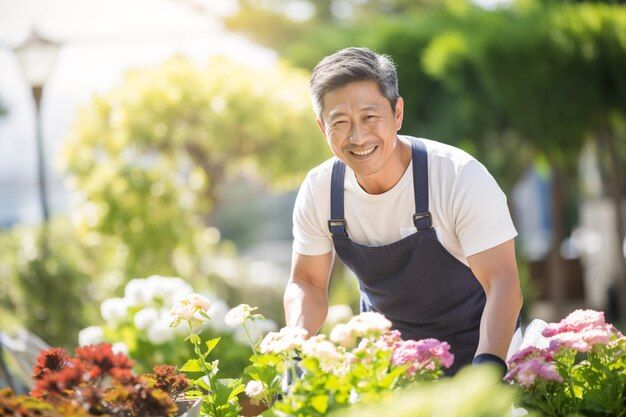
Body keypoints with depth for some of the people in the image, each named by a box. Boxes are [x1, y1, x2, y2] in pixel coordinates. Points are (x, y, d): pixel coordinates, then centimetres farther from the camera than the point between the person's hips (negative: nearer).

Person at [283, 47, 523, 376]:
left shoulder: (462, 177, -23)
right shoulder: (318, 191, -11)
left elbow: (502, 283, -26)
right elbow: (307, 283, 1)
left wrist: (486, 369, -42)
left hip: (471, 348, -3)